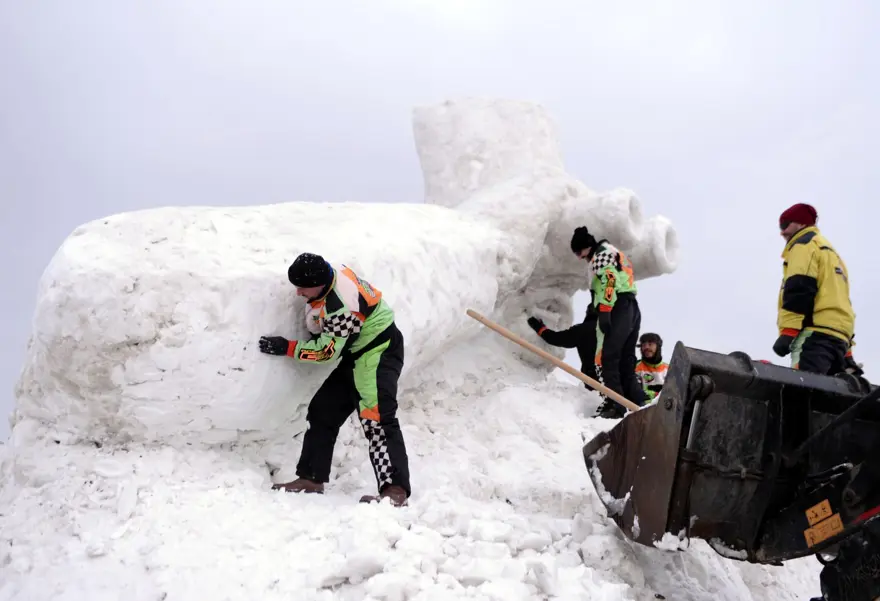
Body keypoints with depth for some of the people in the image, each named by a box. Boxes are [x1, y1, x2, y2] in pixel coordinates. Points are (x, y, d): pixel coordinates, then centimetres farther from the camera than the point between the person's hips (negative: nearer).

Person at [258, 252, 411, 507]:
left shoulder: (342, 305, -30)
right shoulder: (329, 274, -4)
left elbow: (328, 351, -21)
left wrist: (287, 347, -16)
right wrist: (316, 328, 14)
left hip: (379, 351, -10)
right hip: (356, 354, 10)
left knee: (376, 417, -25)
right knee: (322, 411, 9)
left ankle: (395, 489, -31)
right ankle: (311, 478, 15)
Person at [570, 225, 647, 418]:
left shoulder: (602, 253, -1)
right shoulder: (617, 255, 30)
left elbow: (608, 281, -16)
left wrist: (604, 312, -23)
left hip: (617, 309, -10)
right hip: (633, 309, 10)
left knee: (605, 359, -14)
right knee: (626, 362, 10)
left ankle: (613, 405, -20)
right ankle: (638, 406, 7)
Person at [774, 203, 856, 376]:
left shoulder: (803, 244, 6)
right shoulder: (832, 252, 35)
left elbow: (799, 289, -11)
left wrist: (787, 332, -19)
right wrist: (845, 352, 25)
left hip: (815, 332, -10)